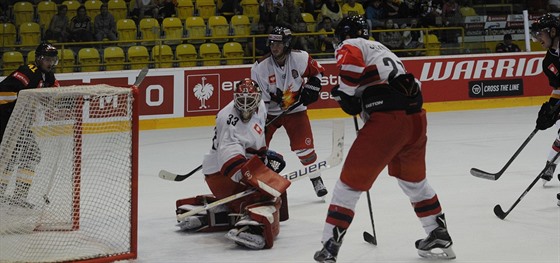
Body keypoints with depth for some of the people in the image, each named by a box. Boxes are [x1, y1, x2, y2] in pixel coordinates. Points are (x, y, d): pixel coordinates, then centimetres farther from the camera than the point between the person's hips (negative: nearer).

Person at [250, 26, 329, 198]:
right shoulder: (260, 67, -18)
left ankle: (316, 179, 11)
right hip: (270, 111, 0)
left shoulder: (300, 58, -16)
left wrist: (311, 89, -8)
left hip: (295, 109, 0)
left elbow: (317, 71, 4)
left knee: (304, 147, -8)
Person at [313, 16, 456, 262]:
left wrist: (347, 95, -2)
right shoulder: (382, 49, 31)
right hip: (416, 119, 7)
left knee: (350, 182, 2)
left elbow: (351, 63, -16)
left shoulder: (349, 46, 8)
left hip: (387, 120, -7)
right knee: (414, 180, 28)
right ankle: (439, 237, 35)